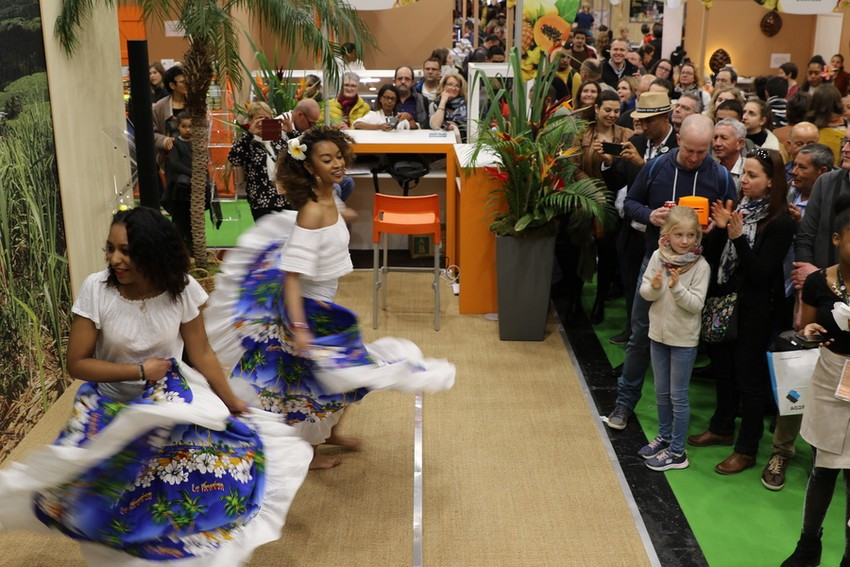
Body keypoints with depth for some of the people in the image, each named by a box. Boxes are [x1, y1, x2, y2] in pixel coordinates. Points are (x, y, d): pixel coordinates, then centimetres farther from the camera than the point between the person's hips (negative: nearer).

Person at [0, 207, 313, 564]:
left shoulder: (182, 289, -14)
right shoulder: (95, 289, -18)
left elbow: (202, 355, -4)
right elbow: (76, 364, -12)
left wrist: (234, 405, -1)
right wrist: (139, 370, -18)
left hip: (170, 400, 1)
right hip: (111, 402, -1)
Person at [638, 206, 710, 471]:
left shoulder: (700, 266, -15)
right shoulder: (658, 257, -5)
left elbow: (696, 304, -18)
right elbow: (645, 292, -3)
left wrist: (677, 287, -32)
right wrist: (655, 287, -25)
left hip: (684, 339, -4)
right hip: (659, 333, 4)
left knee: (678, 396, 4)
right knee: (661, 392, 19)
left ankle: (677, 451, 14)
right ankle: (664, 437, 37)